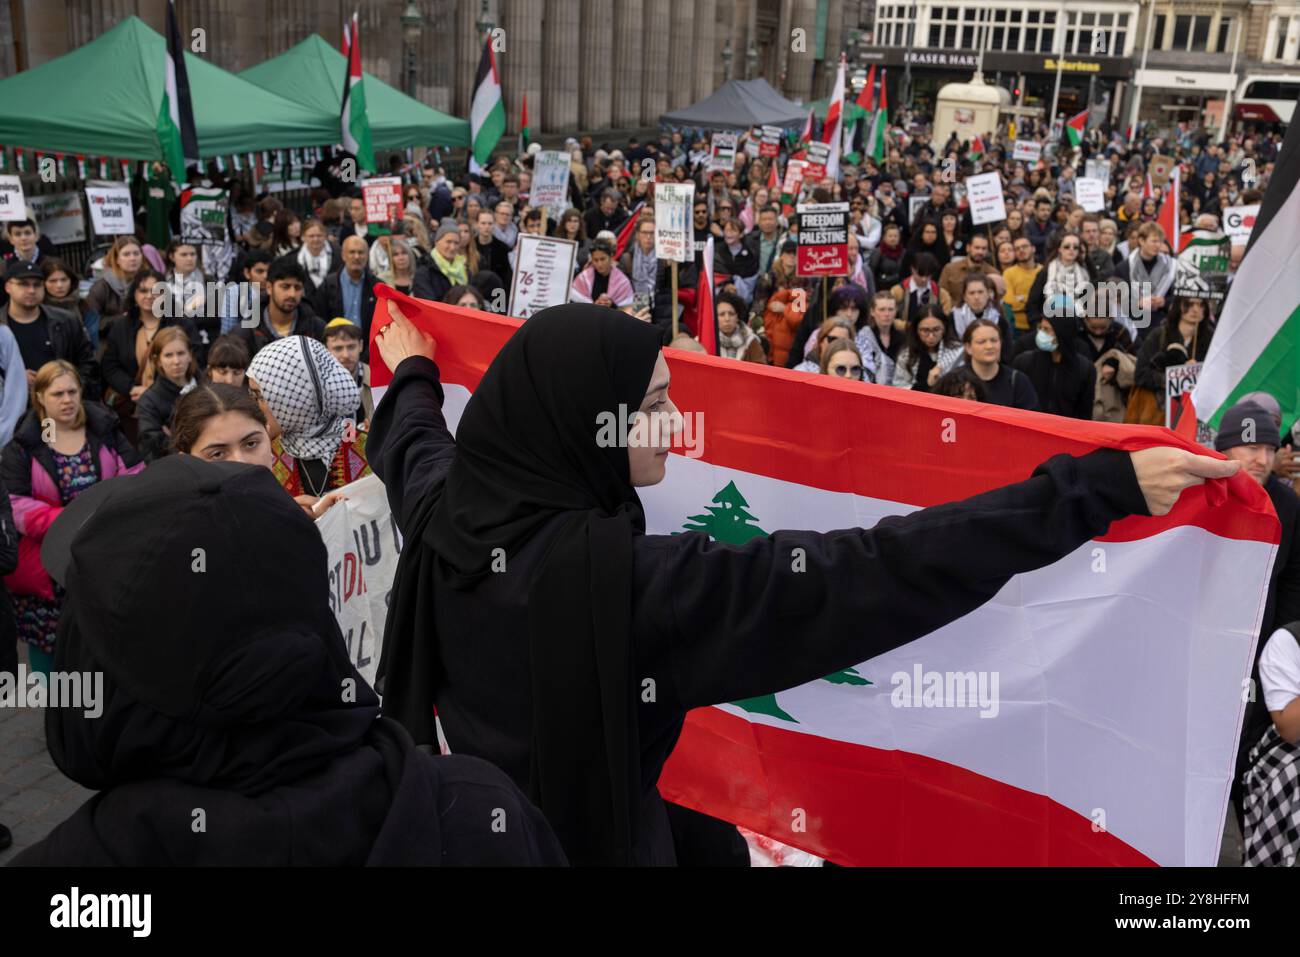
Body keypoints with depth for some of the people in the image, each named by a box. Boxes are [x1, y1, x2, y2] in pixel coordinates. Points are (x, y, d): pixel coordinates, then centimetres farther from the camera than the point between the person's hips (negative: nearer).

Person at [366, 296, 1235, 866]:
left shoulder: (442, 512, -14)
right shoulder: (626, 578, -35)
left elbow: (411, 445, 11)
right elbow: (867, 577, -39)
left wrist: (412, 376, 35)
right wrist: (1098, 490, -35)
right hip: (592, 836, -6)